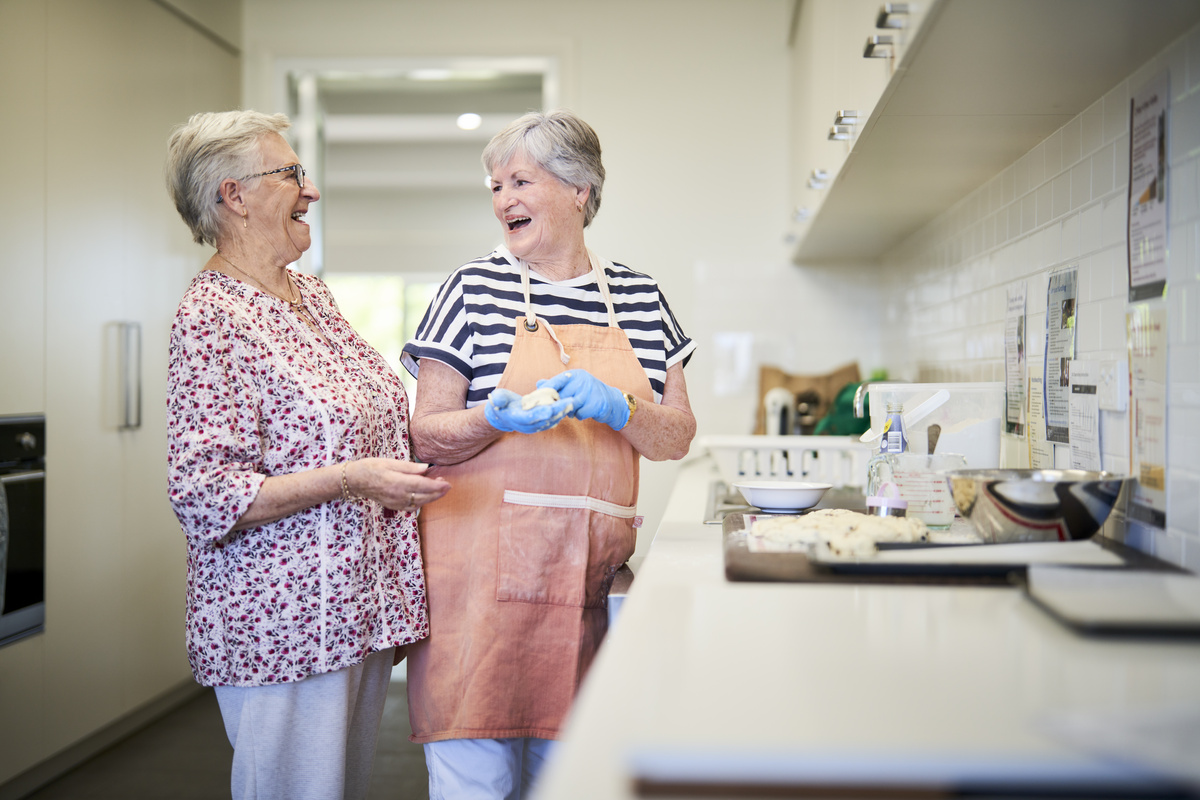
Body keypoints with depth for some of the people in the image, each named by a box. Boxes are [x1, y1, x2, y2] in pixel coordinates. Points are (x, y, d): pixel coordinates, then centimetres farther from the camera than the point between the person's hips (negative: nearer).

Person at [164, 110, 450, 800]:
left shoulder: (313, 295, 13)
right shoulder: (211, 317, -14)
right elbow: (206, 494, -19)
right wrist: (349, 479, -26)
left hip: (362, 607, 8)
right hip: (286, 625, -8)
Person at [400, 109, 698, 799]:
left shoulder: (639, 297, 10)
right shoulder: (475, 289, 2)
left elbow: (677, 437, 8)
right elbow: (425, 433, 0)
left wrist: (616, 407, -12)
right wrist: (496, 417, -19)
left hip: (593, 578, 3)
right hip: (482, 568, -2)